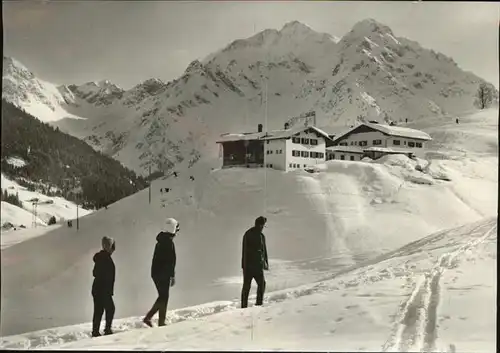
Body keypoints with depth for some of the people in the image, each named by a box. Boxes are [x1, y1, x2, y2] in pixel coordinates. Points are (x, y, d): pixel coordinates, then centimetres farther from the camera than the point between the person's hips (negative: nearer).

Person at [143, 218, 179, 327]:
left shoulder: (161, 241, 16)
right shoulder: (169, 242, -15)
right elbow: (171, 260, -19)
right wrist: (172, 276, -15)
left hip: (155, 272, 9)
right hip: (163, 274, -9)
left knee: (162, 296, 16)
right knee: (164, 297, -1)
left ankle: (148, 317, 12)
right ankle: (161, 323, 3)